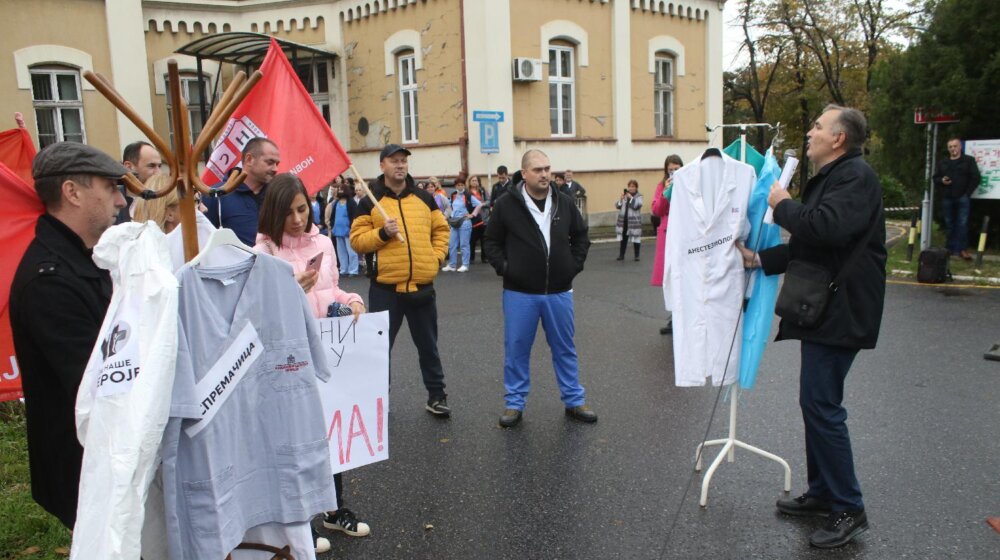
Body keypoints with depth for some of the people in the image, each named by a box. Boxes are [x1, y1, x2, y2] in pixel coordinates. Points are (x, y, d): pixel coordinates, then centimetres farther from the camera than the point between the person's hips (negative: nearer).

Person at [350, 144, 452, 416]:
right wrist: (382, 233, -17)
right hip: (385, 288, -2)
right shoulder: (370, 202, 0)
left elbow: (441, 229, 16)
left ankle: (436, 396, 27)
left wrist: (437, 256, 4)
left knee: (428, 346, 14)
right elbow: (357, 240, -2)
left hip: (422, 286, 3)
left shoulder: (424, 198, 8)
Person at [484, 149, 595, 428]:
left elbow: (581, 236, 16)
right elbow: (492, 242, 3)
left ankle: (574, 400, 26)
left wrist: (574, 264, 5)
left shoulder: (564, 203, 4)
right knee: (516, 350, 6)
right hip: (519, 293, -2)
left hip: (559, 292, 3)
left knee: (565, 348, 13)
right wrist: (504, 268, -8)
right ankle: (514, 403, 21)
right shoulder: (506, 205, -5)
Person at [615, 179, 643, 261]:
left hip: (634, 220, -4)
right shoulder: (624, 195, 10)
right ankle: (621, 255, 14)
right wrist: (621, 199, -10)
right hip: (623, 220, 4)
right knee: (623, 238, 8)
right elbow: (617, 206, 5)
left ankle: (637, 255, 9)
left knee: (636, 238, 1)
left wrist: (631, 197, -17)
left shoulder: (639, 196, -1)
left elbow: (637, 206, -17)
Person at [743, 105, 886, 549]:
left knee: (822, 405, -8)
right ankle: (822, 494, 28)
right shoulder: (829, 178, 18)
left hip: (840, 312, -10)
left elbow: (827, 227, -32)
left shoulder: (856, 176, -14)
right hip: (821, 309, 11)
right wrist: (759, 259, 12)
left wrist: (783, 206, -16)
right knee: (816, 403, 15)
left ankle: (848, 510, 5)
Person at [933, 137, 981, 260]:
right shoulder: (942, 163, 16)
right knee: (950, 224, 6)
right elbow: (935, 178, 19)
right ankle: (951, 249, 11)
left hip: (962, 198, -3)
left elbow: (975, 178, 0)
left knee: (962, 224, -8)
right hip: (947, 199, 4)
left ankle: (962, 249, -7)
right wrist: (942, 181, -4)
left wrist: (967, 193, -8)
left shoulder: (969, 160, 4)